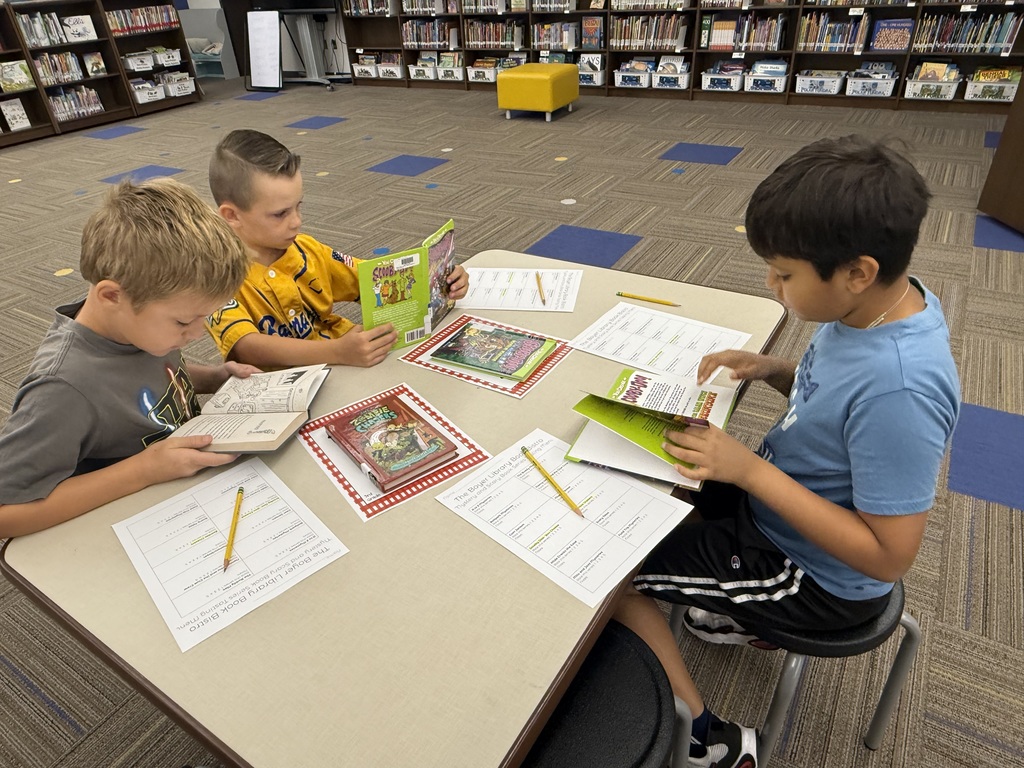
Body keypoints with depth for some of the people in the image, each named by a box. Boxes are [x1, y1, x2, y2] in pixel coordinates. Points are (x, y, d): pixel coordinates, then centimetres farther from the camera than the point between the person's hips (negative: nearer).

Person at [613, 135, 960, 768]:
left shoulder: (900, 390, -36)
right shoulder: (886, 299, -10)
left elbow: (889, 556, -28)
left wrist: (750, 469, -30)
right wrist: (773, 369, -10)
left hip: (818, 577, -8)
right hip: (775, 495, 9)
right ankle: (742, 612, 28)